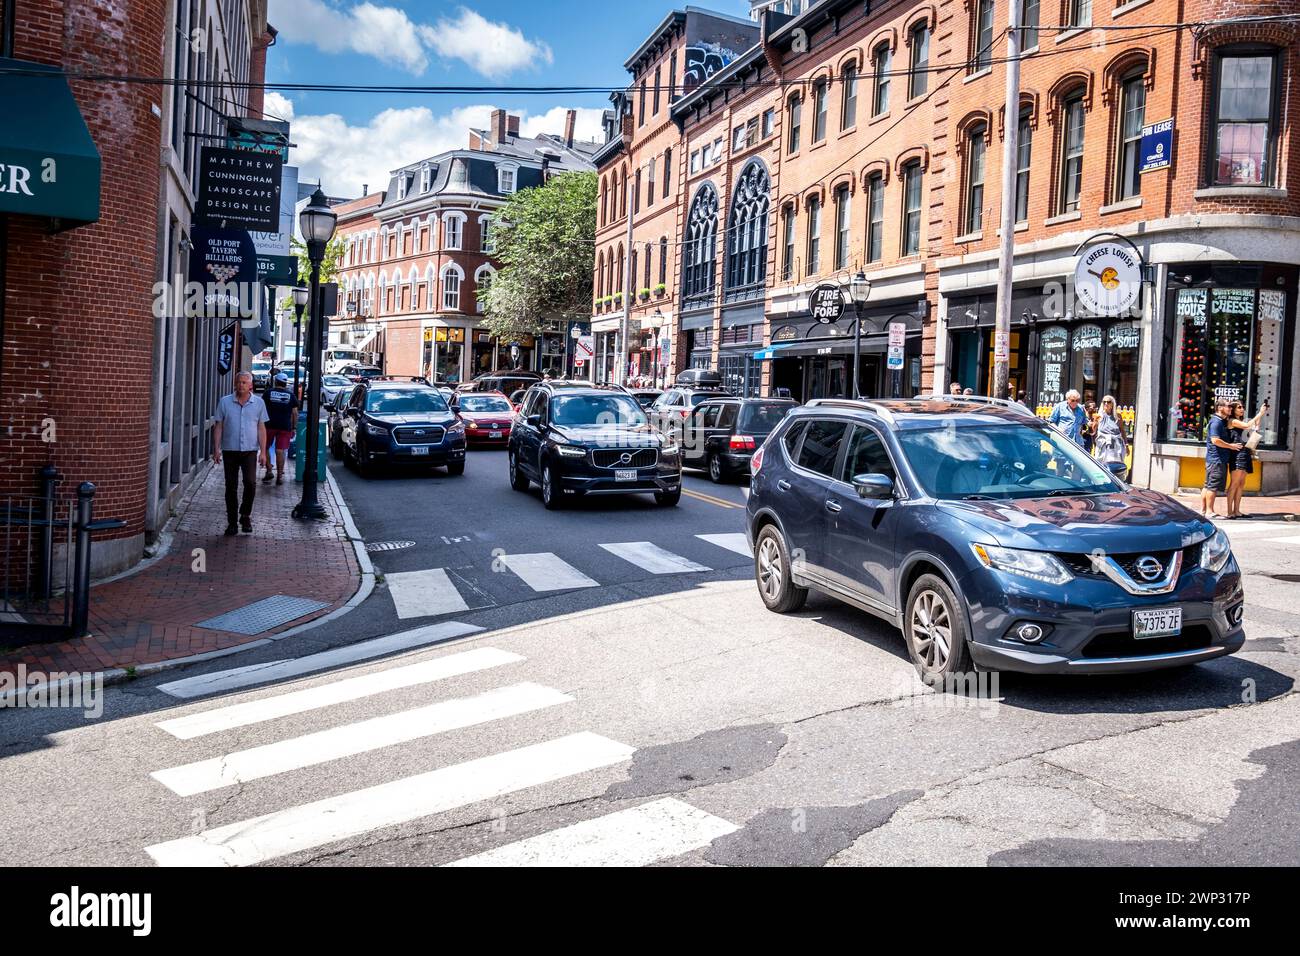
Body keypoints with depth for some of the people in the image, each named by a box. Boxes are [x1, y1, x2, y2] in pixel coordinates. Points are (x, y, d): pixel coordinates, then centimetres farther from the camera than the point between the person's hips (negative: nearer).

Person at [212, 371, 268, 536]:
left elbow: (261, 428, 5)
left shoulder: (258, 403, 4)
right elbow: (218, 426, 5)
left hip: (250, 450, -1)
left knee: (250, 483, -12)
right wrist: (216, 449, -2)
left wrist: (263, 451, -1)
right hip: (230, 450, 1)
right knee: (231, 487, 5)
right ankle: (231, 522, 14)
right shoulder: (225, 402, 3)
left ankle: (245, 515, 10)